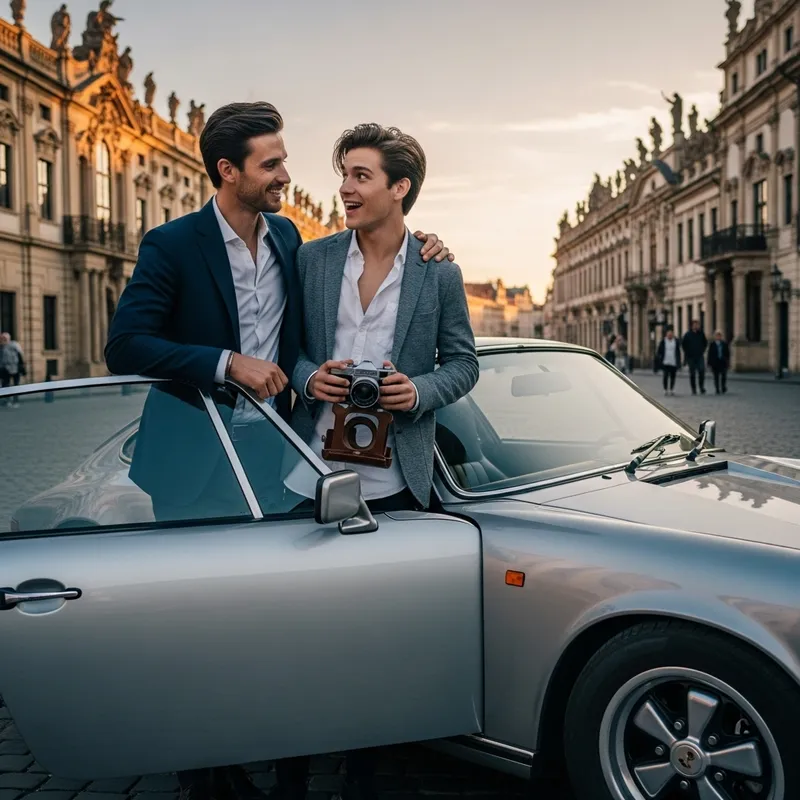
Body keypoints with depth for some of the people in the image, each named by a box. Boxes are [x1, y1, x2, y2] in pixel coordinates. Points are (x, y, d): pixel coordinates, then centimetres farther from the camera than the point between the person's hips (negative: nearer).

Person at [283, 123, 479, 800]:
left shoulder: (440, 273, 2)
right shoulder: (312, 258, 5)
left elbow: (463, 362, 6)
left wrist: (419, 392, -13)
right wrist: (307, 377, -10)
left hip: (393, 480, -1)